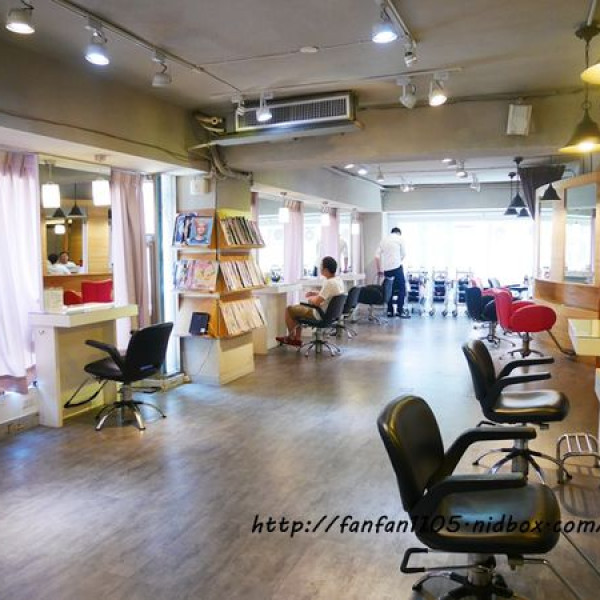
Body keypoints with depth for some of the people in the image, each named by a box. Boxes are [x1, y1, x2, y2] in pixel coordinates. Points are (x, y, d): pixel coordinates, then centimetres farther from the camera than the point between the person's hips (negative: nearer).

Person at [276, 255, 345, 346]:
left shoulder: (329, 283, -29)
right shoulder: (339, 281, 0)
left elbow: (317, 302, -29)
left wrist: (310, 299, -7)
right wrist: (314, 293, 9)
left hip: (320, 315, -10)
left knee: (289, 309, 4)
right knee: (297, 308, 26)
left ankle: (291, 337, 22)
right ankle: (297, 339, 26)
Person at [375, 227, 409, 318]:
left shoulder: (384, 239, 16)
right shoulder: (399, 238, 5)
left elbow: (377, 256, 11)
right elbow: (403, 254, 11)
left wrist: (379, 270, 18)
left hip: (386, 269, 5)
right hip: (396, 267, -5)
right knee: (402, 289, -1)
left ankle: (390, 311, 13)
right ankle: (400, 311, -7)